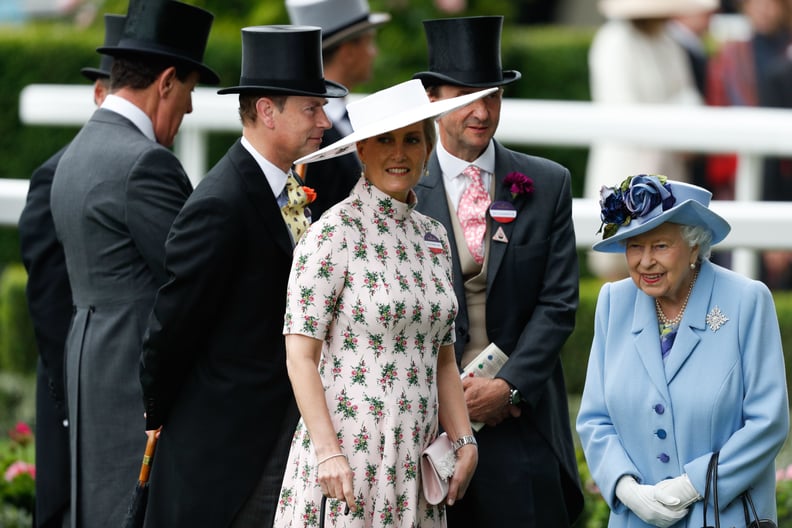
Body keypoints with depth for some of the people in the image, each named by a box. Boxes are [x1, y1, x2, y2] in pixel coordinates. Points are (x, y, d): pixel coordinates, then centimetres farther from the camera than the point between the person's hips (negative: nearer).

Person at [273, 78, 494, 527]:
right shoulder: (337, 232, -7)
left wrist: (465, 440, 5)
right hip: (347, 450, -6)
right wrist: (327, 452, -18)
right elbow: (301, 356, -10)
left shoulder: (433, 237, 13)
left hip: (414, 461, 6)